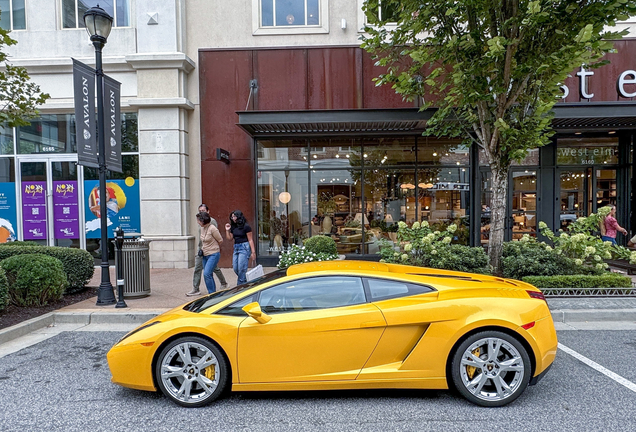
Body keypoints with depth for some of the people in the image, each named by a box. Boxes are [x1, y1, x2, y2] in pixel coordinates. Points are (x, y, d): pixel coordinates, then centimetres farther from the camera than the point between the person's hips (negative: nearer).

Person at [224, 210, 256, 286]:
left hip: (244, 247, -7)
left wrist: (253, 252, -12)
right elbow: (229, 238, 15)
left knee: (241, 268, -10)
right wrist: (227, 230, 1)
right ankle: (245, 282, 25)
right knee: (235, 269, 7)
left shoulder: (246, 227, -8)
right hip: (236, 247, 7)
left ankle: (241, 285, 2)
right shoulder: (233, 227, 10)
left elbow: (250, 240, -9)